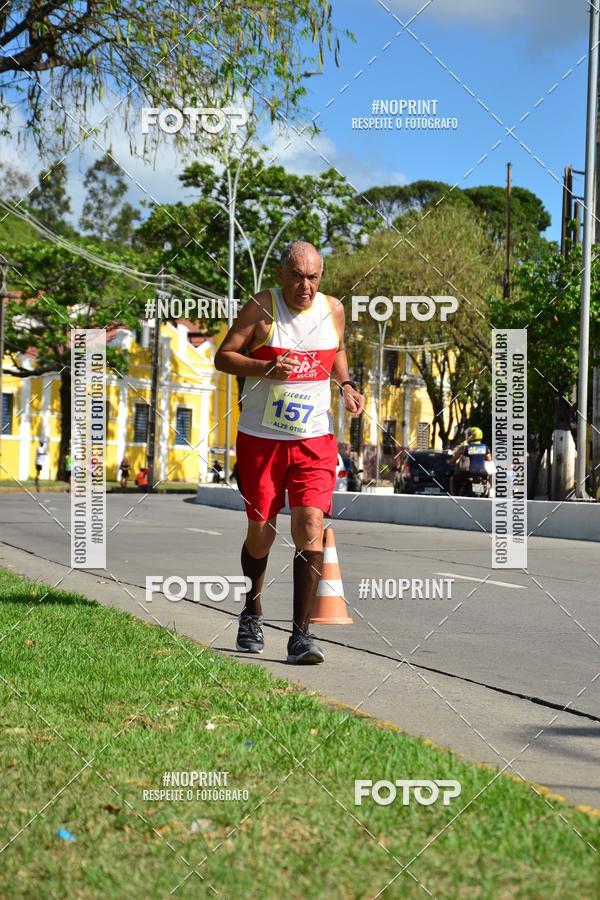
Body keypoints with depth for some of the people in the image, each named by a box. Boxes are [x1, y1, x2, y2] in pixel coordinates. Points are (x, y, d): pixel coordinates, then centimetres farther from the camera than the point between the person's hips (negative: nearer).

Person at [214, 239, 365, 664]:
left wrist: (346, 385, 4)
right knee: (261, 531, 8)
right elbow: (223, 356, -6)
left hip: (314, 439, 2)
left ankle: (302, 633, -10)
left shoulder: (333, 309, 4)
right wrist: (266, 368, -22)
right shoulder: (261, 308, -7)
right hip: (261, 438, -1)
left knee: (311, 526, -14)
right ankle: (252, 612, 35)